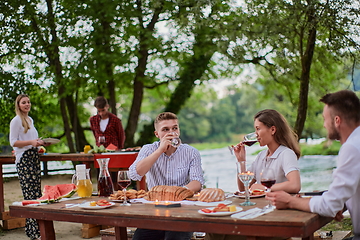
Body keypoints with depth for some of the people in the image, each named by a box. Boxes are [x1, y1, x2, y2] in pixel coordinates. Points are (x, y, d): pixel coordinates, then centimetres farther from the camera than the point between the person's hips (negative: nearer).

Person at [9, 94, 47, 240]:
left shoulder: (30, 119, 19)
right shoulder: (16, 120, -6)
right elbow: (13, 142, -11)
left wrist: (40, 143, 10)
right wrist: (31, 142, -22)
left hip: (34, 158, 8)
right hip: (23, 159, -8)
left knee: (37, 193, 6)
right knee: (30, 194, -10)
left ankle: (36, 228, 12)